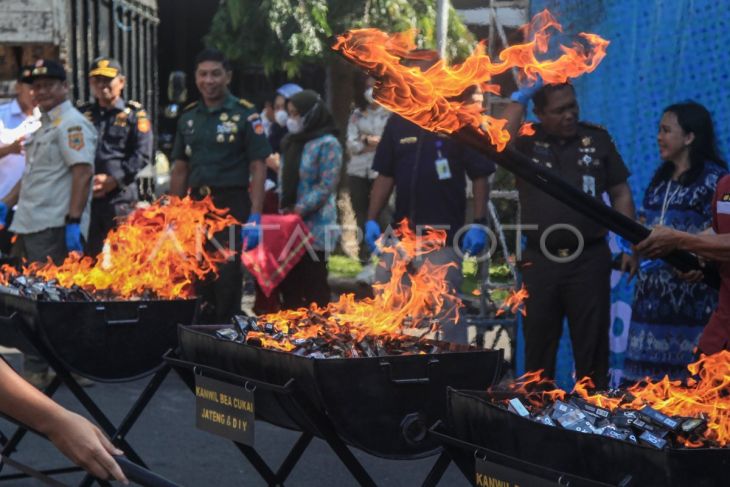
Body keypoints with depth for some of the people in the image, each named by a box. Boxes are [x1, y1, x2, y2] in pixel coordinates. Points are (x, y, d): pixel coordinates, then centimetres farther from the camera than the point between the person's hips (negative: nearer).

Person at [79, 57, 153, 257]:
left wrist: (114, 179, -15)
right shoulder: (82, 114, 14)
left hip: (121, 197, -3)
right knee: (88, 255, 8)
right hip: (85, 196, 4)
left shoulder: (134, 114, 4)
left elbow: (142, 155, -6)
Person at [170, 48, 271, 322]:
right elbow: (180, 170, 17)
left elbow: (258, 169, -6)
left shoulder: (244, 115, -2)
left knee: (227, 277, -7)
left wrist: (255, 217, -14)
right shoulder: (188, 117, 14)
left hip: (231, 205, -5)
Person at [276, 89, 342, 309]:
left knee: (314, 283, -1)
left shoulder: (327, 144, -9)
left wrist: (299, 210, -19)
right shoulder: (291, 142, 14)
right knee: (289, 279, 9)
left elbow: (326, 186, -15)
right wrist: (284, 208, 5)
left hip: (315, 226, -7)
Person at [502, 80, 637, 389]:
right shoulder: (527, 141, 2)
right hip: (539, 260, 0)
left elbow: (620, 193, 8)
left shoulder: (597, 138, 4)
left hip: (590, 258, 0)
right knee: (538, 347, 9)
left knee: (592, 346, 5)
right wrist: (521, 97, -13)